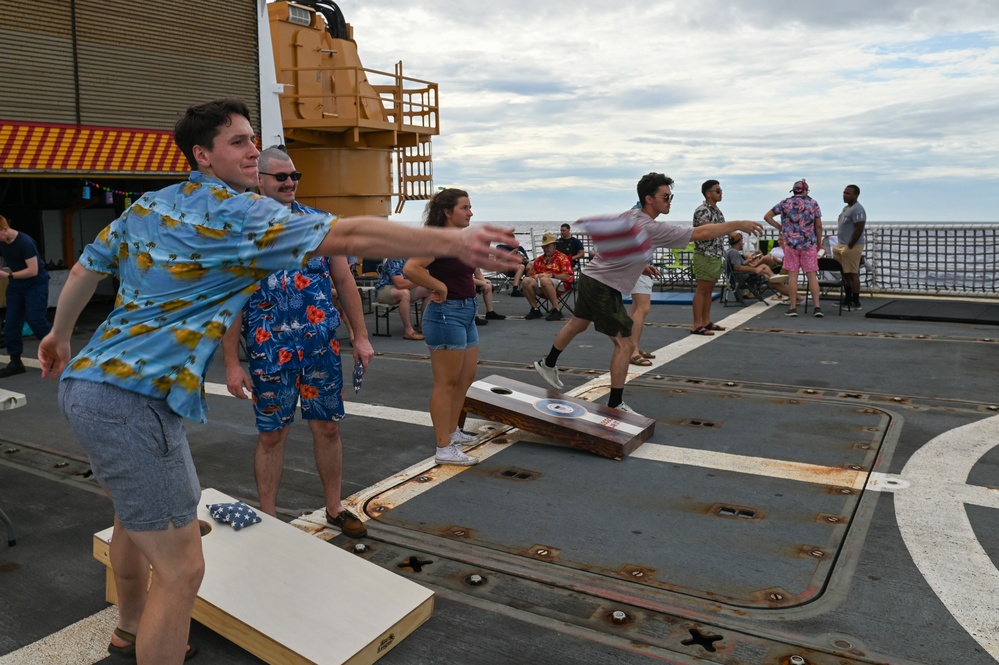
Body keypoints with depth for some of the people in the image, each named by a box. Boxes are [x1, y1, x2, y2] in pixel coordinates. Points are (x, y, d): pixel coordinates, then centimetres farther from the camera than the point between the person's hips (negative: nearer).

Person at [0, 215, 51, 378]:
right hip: (16, 284, 7)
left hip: (36, 283, -7)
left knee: (35, 319, -15)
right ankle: (15, 362, 7)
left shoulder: (25, 242, -23)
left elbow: (33, 270, -25)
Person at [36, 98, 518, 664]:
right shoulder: (238, 213, -13)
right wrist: (453, 242, -23)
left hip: (85, 381, 11)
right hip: (134, 398, -11)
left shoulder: (146, 205, 13)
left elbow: (87, 267, 23)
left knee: (135, 516, 31)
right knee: (181, 569, -4)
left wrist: (60, 334, 40)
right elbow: (349, 237, -22)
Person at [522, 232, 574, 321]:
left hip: (560, 285, -5)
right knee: (526, 281, -21)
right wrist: (535, 276, -4)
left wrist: (550, 275, -18)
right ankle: (535, 309, -12)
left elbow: (566, 277, -8)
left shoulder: (562, 258, 4)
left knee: (544, 280, -37)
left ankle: (556, 310, -32)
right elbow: (531, 275, 21)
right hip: (541, 288, 5)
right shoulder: (538, 260, 21)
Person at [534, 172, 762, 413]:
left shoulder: (630, 215, 3)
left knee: (577, 324, 28)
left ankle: (548, 364, 47)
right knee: (625, 345, -4)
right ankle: (615, 405, 2)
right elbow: (701, 233, -25)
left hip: (590, 277, 9)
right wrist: (738, 225, -18)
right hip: (604, 288, -9)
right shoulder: (651, 229, -23)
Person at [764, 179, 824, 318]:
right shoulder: (813, 203, 4)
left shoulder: (785, 203, 4)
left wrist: (780, 227, 10)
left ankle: (793, 307, 1)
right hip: (809, 244, 0)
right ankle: (817, 306, -1)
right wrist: (819, 243, 14)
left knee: (793, 275, 1)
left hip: (791, 243, 0)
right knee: (812, 275, 3)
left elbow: (767, 216, 4)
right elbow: (819, 226, 4)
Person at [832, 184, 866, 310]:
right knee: (845, 273, 14)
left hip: (852, 246, -10)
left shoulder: (857, 210, -15)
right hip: (842, 245, 10)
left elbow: (859, 229, -21)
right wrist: (836, 235, 16)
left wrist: (850, 246, -19)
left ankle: (856, 302, -1)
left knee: (852, 274, -6)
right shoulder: (846, 208, 16)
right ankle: (848, 298, 23)